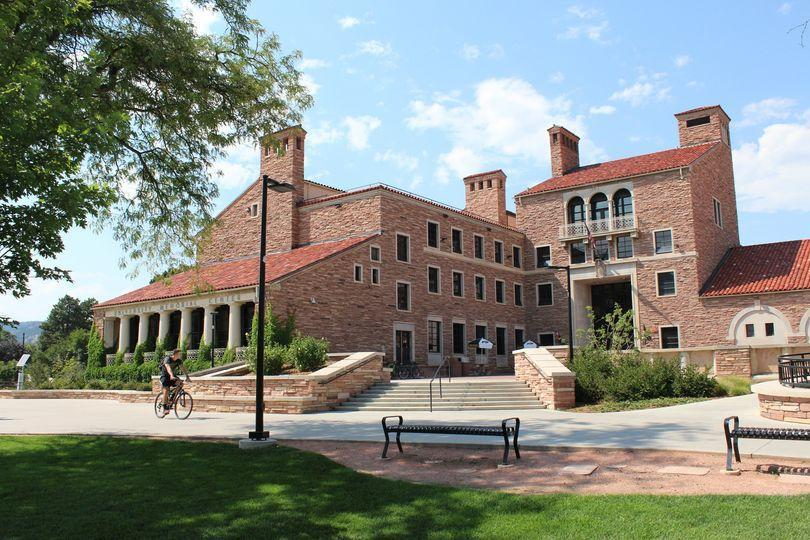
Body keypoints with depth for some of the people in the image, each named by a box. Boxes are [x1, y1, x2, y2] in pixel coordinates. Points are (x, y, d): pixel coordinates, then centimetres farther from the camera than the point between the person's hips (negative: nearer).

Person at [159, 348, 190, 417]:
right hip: (165, 375, -5)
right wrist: (171, 376, -54)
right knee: (166, 390, -19)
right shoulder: (167, 359, -23)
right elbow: (168, 368, -39)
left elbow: (183, 368, -11)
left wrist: (187, 376, -24)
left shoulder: (179, 360, -6)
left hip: (173, 375, 5)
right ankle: (165, 408, -12)